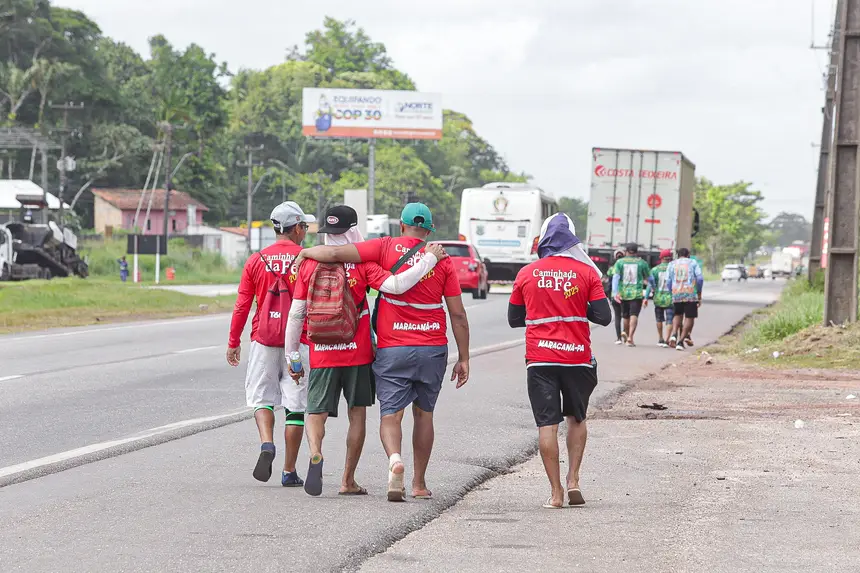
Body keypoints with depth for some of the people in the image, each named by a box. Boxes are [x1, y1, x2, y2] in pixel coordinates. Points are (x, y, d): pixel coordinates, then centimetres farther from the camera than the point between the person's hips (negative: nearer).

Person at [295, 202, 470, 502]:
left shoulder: (386, 247, -2)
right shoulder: (442, 260, 2)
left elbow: (334, 254, -10)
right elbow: (458, 314, 1)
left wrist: (305, 252, 9)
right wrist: (463, 358, 7)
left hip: (392, 348, -2)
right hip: (433, 349, 2)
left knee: (390, 414, 1)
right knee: (423, 413, 17)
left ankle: (394, 458, -29)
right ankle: (420, 483, 21)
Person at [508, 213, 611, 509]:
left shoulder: (526, 273, 2)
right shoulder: (586, 272, -3)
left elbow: (514, 319, 11)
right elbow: (604, 316, -4)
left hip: (540, 359, 0)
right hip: (577, 358, 0)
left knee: (547, 425, 1)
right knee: (576, 419, 19)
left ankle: (556, 492, -2)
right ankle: (573, 480, 9)